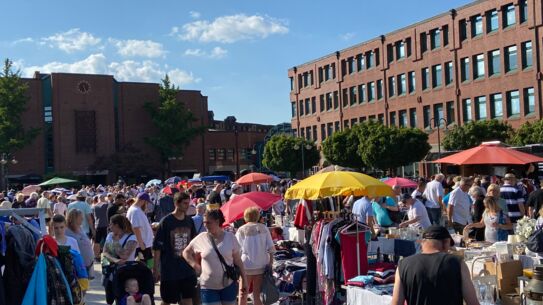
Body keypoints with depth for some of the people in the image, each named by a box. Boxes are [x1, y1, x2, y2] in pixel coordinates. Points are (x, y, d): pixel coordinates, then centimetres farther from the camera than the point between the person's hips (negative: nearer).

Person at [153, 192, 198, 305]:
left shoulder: (189, 221, 4)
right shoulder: (166, 221, -11)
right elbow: (157, 246, -9)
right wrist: (156, 268, -10)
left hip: (187, 269, 4)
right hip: (169, 269, -4)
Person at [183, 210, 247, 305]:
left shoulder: (230, 237, -3)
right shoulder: (201, 238, -2)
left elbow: (238, 261, 2)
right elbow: (186, 252, 11)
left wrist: (244, 280, 2)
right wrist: (195, 265, -2)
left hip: (229, 285, 0)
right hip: (208, 287, 0)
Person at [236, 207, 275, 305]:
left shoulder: (241, 230, -2)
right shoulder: (263, 228, 3)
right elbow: (271, 248, 0)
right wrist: (270, 262, 3)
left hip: (246, 265, -1)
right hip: (261, 265, 2)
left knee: (243, 293, 11)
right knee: (257, 294, 6)